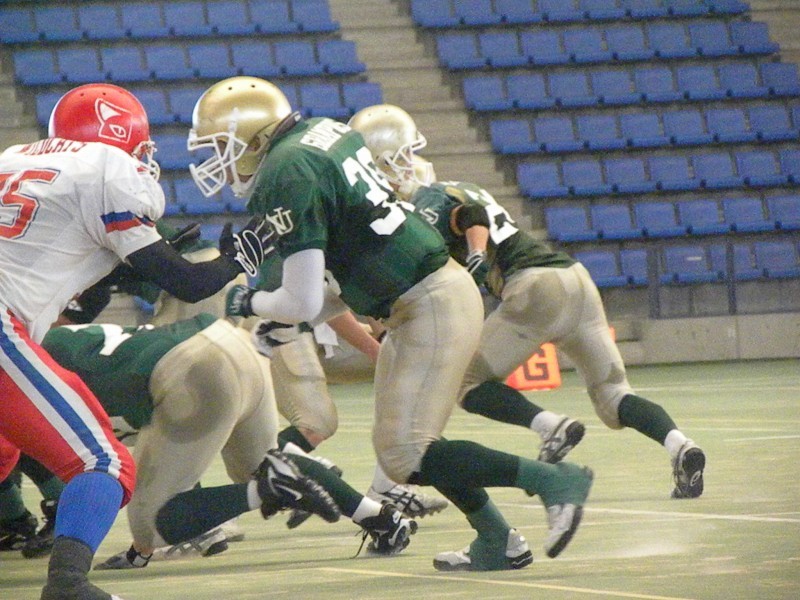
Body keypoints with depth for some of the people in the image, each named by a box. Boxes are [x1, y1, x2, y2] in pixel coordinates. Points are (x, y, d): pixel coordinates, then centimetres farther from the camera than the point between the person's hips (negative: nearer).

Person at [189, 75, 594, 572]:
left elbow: (302, 303, -17)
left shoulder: (287, 176, -16)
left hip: (432, 307, -10)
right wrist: (284, 321, 19)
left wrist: (249, 303, 4)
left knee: (404, 455, -12)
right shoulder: (328, 133, 12)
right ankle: (498, 542, 19)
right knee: (397, 443, 15)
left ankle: (551, 479, -11)